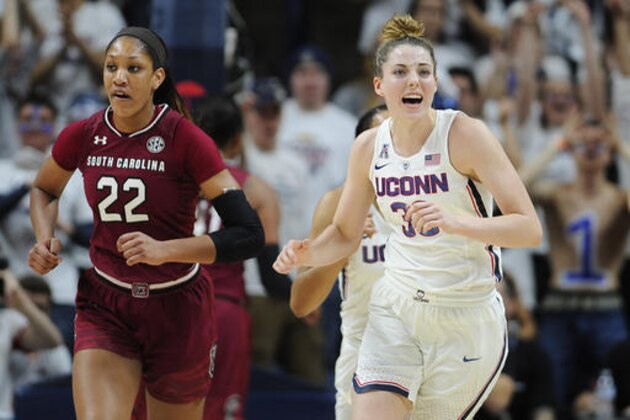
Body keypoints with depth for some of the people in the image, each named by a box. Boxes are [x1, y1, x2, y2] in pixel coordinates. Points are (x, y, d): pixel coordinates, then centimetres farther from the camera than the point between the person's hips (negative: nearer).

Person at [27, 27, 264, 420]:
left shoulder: (186, 139, -16)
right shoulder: (82, 137, -4)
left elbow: (249, 234, -21)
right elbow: (44, 189, 20)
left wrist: (163, 250, -31)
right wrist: (45, 240, -1)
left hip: (177, 310, -2)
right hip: (105, 307, 2)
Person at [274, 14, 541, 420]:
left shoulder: (465, 135, -15)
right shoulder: (369, 147, 1)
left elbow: (530, 229, -20)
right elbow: (345, 234, 14)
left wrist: (455, 221, -35)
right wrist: (304, 253, -8)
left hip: (466, 320, -3)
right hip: (397, 308, 3)